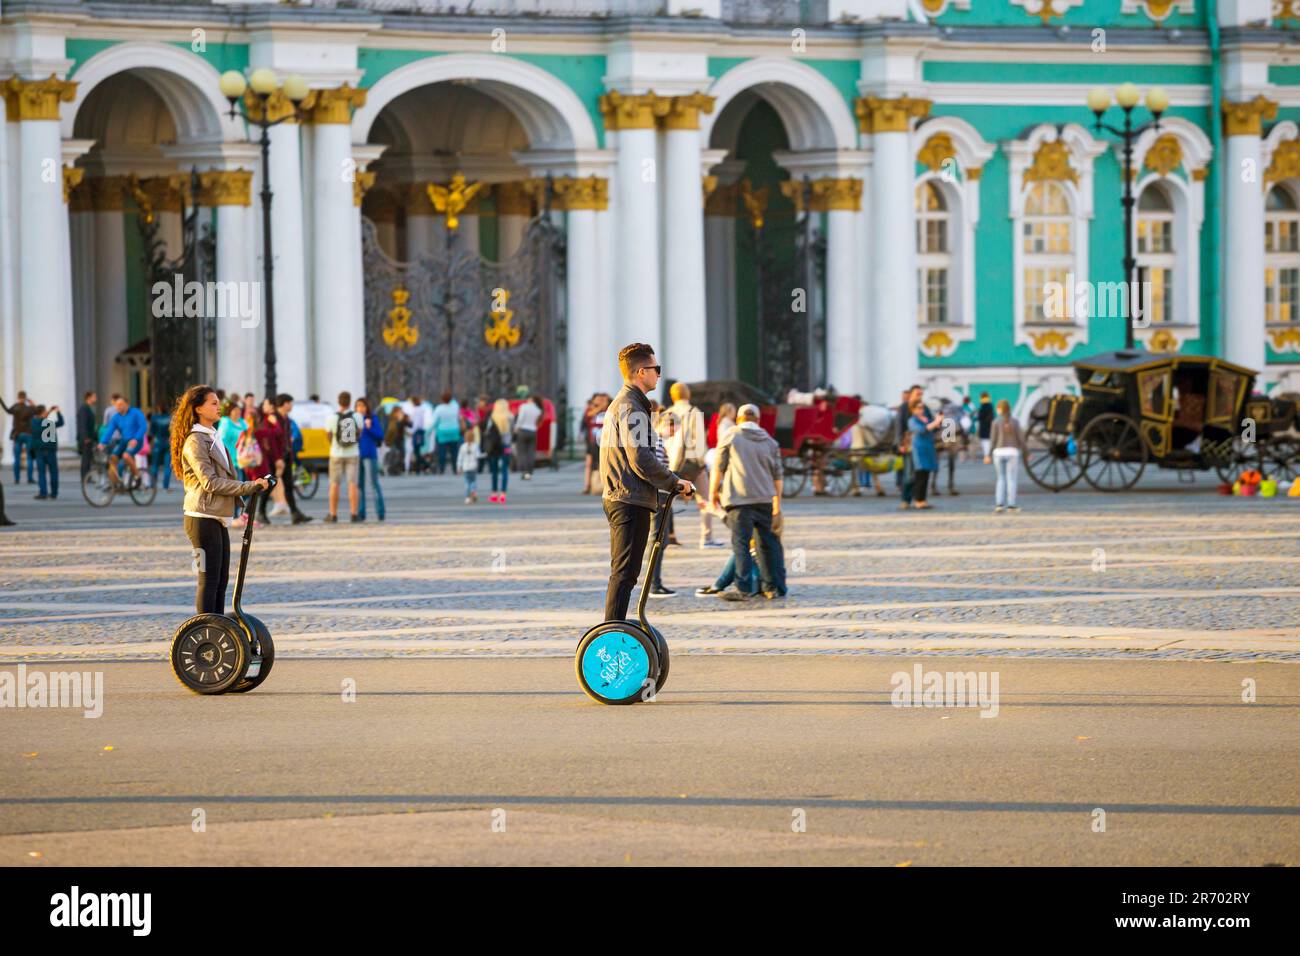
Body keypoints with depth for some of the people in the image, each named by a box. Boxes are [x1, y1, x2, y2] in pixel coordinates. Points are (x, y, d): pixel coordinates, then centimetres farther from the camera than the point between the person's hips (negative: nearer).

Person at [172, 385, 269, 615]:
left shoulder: (213, 438, 19)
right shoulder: (195, 441, -12)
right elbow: (210, 482, -19)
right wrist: (249, 487, -20)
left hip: (218, 519, 10)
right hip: (203, 518, -10)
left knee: (221, 579, 11)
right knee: (209, 579, -7)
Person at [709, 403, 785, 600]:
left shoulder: (730, 438, 4)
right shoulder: (770, 441, 15)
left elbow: (718, 468, 2)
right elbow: (777, 475, 16)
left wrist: (713, 491, 13)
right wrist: (777, 501, 24)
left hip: (739, 499, -4)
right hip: (765, 499, 4)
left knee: (740, 543, -6)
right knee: (768, 543, 12)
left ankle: (743, 589, -13)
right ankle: (774, 587, 14)